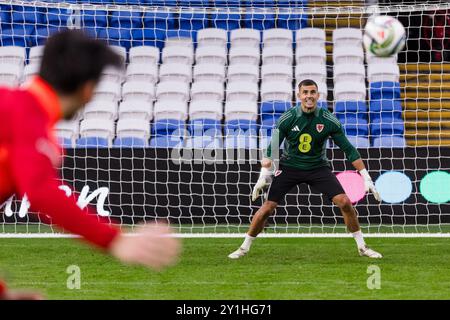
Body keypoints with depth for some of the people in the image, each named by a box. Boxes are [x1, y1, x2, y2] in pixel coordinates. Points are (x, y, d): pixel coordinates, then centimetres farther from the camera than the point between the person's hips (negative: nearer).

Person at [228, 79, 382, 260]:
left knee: (345, 202, -15)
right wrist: (263, 177, -16)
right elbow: (271, 149, -8)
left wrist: (366, 179, -12)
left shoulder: (329, 121, -13)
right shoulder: (287, 119, -14)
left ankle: (362, 247, 2)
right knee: (267, 207, -11)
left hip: (318, 168, 1)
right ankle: (244, 247, 7)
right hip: (289, 168, -1)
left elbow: (349, 149, -9)